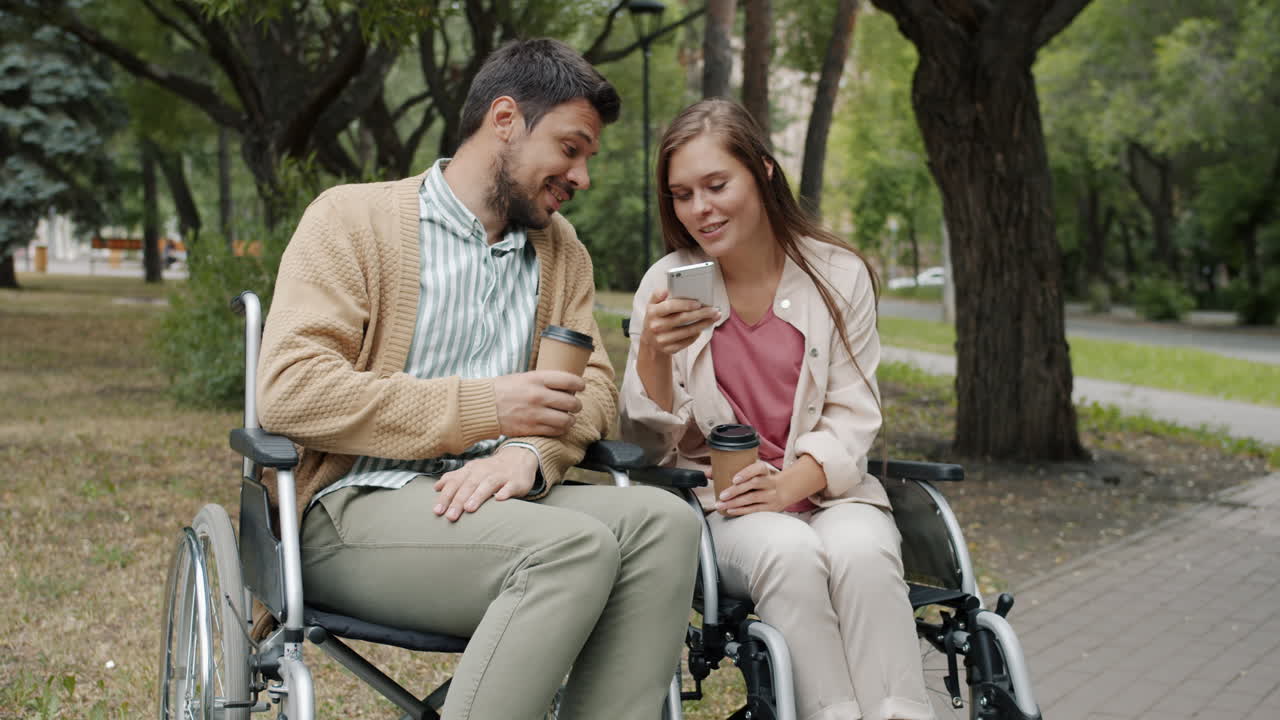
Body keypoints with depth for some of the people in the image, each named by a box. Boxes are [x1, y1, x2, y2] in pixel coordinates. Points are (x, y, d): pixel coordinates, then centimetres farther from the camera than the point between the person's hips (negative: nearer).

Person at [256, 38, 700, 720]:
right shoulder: (352, 218, 2)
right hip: (354, 508, -5)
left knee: (663, 519, -22)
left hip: (491, 499, 6)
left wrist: (530, 454, -14)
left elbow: (592, 385, 11)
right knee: (575, 545, -31)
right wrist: (483, 407, -13)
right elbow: (289, 390, -10)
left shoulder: (560, 248, 20)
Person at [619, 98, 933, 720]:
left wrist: (792, 483, -18)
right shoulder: (666, 285, 3)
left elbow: (852, 416, 2)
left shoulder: (839, 276, 2)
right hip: (718, 503, 0)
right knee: (790, 552, -34)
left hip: (824, 488, 1)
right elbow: (648, 446, 1)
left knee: (862, 551, -34)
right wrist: (653, 352, -20)